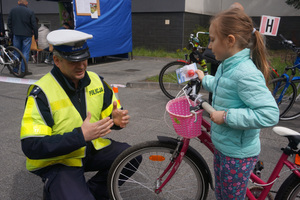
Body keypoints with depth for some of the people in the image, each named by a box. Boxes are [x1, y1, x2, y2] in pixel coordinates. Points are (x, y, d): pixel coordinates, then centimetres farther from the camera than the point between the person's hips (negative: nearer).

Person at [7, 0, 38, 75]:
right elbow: (34, 26, -6)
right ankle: (24, 70, -1)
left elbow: (9, 23, 9)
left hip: (16, 35, 3)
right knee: (25, 53, 1)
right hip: (27, 35, -3)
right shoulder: (30, 12, -6)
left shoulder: (12, 10, 5)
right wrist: (36, 36, 2)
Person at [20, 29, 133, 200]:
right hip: (57, 162, -5)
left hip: (91, 148, 6)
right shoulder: (41, 93, -21)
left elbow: (111, 112, 8)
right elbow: (32, 147, -25)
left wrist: (116, 119, -18)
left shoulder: (95, 80, -4)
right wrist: (81, 135, -34)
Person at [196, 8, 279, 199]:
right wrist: (205, 79, 26)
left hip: (238, 154, -9)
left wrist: (227, 116, -30)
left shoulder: (246, 74, -29)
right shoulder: (228, 66, 1)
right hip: (223, 146, 9)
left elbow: (269, 114, -34)